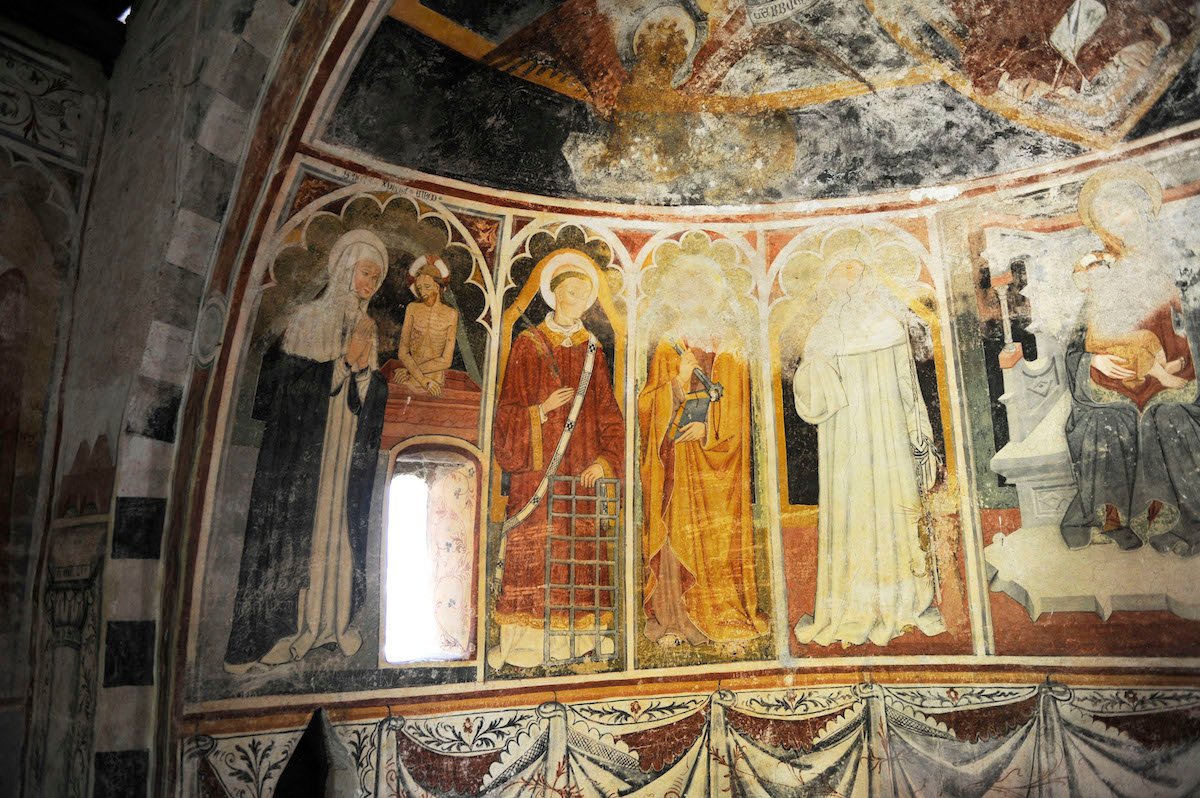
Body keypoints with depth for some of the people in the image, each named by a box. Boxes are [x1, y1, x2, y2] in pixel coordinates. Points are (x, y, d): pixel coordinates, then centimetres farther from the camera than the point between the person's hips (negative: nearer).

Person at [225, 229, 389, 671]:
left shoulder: (366, 328, 11)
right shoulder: (310, 318, -5)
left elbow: (374, 399, 7)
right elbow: (285, 382, -11)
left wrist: (365, 368, -10)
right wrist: (343, 362, -15)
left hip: (346, 453, 5)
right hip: (302, 449, -5)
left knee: (340, 529, 8)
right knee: (295, 528, 0)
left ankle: (334, 618, 18)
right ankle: (276, 626, 10)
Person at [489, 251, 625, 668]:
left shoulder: (592, 350, 13)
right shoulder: (528, 344, 5)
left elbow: (608, 415, 9)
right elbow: (509, 410, 1)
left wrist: (605, 460, -4)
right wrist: (543, 409, -18)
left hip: (582, 471, 3)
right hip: (538, 468, -3)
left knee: (580, 550, 1)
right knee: (535, 548, -6)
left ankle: (576, 637, 9)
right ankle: (525, 642, -1)